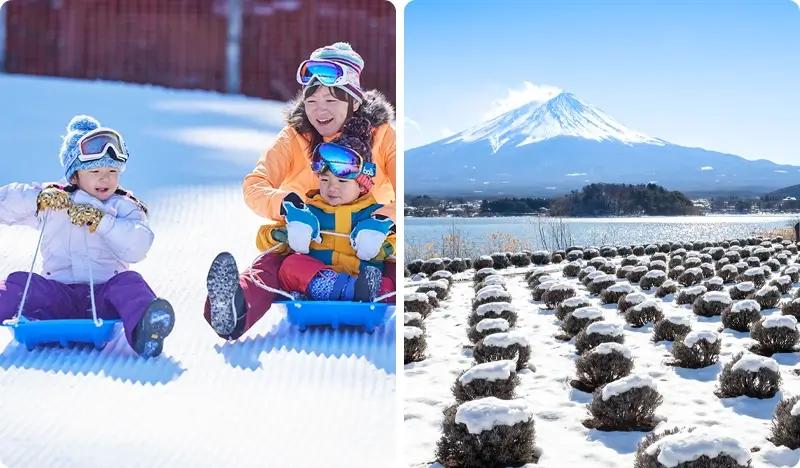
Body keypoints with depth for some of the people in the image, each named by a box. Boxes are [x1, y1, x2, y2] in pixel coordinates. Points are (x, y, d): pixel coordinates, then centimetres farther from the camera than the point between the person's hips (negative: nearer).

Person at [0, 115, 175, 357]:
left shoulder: (124, 207, 10)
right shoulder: (51, 202, 15)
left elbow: (136, 248, -10)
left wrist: (100, 221, -17)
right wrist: (39, 198, -8)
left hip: (104, 295, -2)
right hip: (57, 296, 3)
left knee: (129, 281, -32)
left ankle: (143, 331, -61)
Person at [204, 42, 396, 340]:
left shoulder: (381, 136, 1)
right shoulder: (294, 137, 5)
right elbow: (254, 185, -7)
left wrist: (386, 216, -34)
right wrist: (285, 204, -31)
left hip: (365, 247, 1)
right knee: (269, 264, -35)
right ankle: (234, 311, -63)